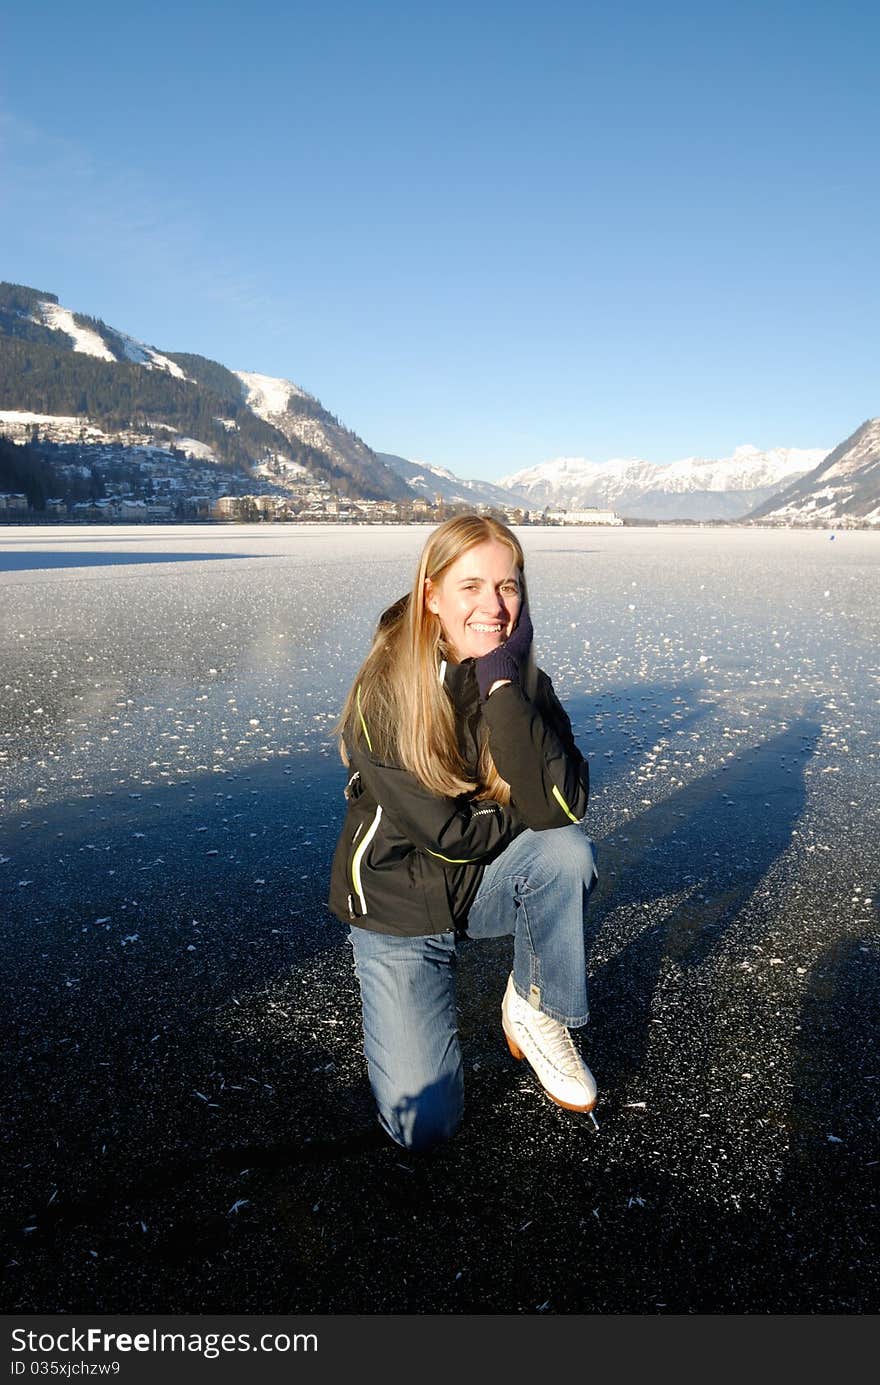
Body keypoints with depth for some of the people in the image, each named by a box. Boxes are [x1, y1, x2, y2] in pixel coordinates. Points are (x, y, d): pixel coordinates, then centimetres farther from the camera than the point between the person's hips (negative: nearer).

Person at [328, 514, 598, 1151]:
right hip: (397, 901, -3)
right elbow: (446, 831, -23)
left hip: (488, 884, 3)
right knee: (425, 1124, -10)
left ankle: (535, 1010, -5)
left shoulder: (522, 681, -9)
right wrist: (528, 812, -9)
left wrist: (503, 687, -29)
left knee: (568, 852, -30)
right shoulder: (385, 691, -21)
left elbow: (562, 805, -25)